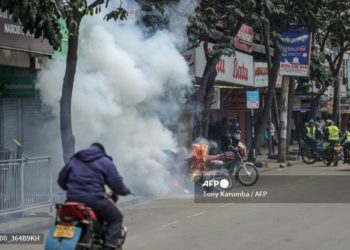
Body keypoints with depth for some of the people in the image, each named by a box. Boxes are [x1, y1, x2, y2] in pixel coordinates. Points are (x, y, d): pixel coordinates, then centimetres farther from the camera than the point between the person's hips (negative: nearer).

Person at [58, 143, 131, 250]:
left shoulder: (73, 160, 21)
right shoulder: (105, 162, 7)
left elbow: (61, 180, 26)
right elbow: (116, 184, 0)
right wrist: (125, 191, 21)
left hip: (73, 200, 5)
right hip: (95, 200, -5)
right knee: (116, 218, 13)